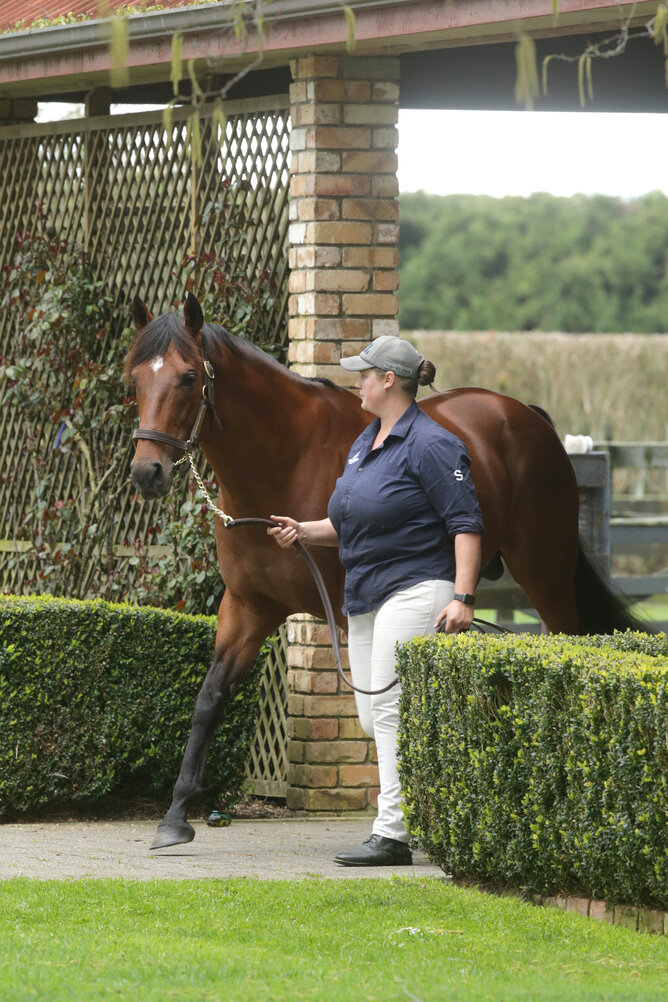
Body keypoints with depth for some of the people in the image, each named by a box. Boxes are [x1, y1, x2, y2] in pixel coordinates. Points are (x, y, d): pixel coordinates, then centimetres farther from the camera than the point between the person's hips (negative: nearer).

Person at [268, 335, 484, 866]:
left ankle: (392, 834, -13)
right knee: (374, 717, 9)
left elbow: (466, 525, -15)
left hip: (416, 592, -10)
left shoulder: (430, 445, -11)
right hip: (367, 598, 10)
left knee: (391, 707, -14)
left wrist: (463, 597, -24)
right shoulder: (365, 443, 17)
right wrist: (304, 531, 8)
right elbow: (349, 525, 27)